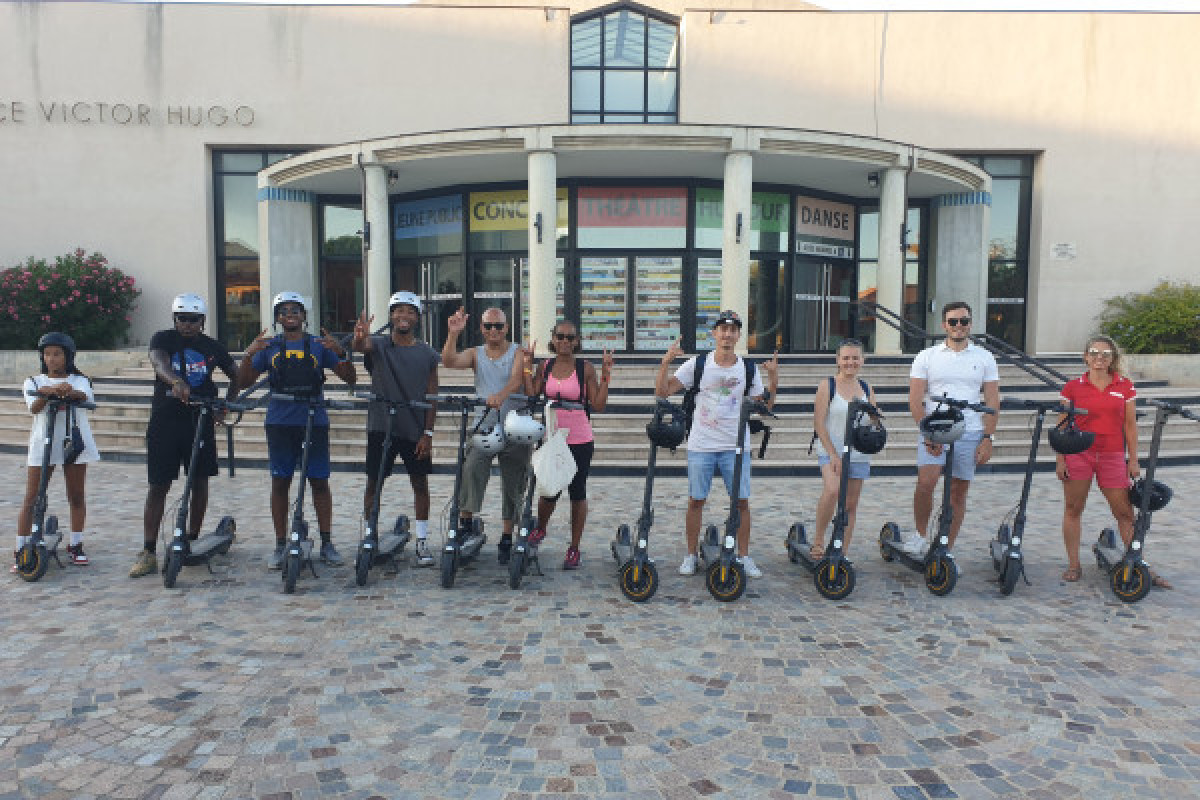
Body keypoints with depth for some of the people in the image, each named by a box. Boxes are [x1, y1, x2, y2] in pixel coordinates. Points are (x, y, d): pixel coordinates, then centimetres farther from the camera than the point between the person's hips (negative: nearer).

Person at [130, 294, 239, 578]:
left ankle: (192, 541, 20)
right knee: (158, 486, -2)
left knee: (200, 482, 6)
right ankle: (148, 553, 0)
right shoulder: (163, 339, 1)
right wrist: (176, 381, -42)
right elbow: (158, 362, -21)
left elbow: (236, 375, 20)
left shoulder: (212, 347, 8)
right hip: (165, 420, -2)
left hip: (201, 420, 2)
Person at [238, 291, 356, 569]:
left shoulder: (319, 345, 7)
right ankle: (280, 546, 14)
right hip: (280, 422, 1)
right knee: (280, 483, 4)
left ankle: (326, 543, 11)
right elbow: (244, 381, 5)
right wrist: (249, 354, -11)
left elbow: (349, 378, 3)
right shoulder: (269, 346, 9)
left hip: (315, 421, -1)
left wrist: (341, 352, -15)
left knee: (319, 482, 2)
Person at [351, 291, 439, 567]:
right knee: (373, 484, 5)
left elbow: (432, 397, 2)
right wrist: (359, 337, -49)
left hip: (415, 430, 1)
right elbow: (361, 346, -25)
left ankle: (422, 542, 16)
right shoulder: (378, 346, 0)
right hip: (381, 427, -1)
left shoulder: (427, 354, 3)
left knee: (420, 484, 6)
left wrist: (428, 433, -4)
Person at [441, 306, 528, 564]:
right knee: (472, 469, -24)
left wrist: (500, 395, -39)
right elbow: (450, 361, -8)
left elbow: (517, 378, -18)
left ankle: (507, 538, 18)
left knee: (513, 486, 5)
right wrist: (453, 334, -25)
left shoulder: (518, 352, 1)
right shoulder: (475, 354, 10)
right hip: (484, 427, 1)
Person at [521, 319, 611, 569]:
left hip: (580, 440, -2)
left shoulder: (585, 368, -2)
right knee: (549, 492, 5)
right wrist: (527, 368, -2)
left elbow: (598, 406, -5)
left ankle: (574, 549, 19)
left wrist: (605, 376, -12)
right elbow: (531, 399, -2)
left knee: (577, 494, 5)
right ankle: (540, 529, 38)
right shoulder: (544, 367, 6)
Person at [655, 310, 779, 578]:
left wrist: (774, 380, -5)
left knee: (741, 501, 3)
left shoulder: (749, 369, 4)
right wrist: (666, 362, -15)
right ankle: (691, 555, 19)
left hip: (736, 446, 1)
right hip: (701, 445, -1)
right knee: (696, 500, 5)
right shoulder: (697, 364, -1)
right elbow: (662, 392, -3)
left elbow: (763, 407, 7)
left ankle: (744, 556, 17)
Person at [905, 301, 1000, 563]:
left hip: (969, 433, 1)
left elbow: (992, 402, 7)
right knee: (926, 483, -19)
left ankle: (947, 550, 16)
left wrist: (987, 438, -2)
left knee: (958, 492, 5)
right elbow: (915, 401, 1)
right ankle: (920, 535, 3)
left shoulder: (984, 358, 8)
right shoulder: (927, 357, 5)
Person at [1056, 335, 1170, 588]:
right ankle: (1073, 565, 14)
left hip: (1112, 456, 1)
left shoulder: (1125, 386, 6)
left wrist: (1133, 460, 6)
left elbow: (1130, 425, 8)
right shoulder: (1073, 387, 1)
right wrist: (1060, 459, -1)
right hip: (1078, 454, -1)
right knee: (1073, 509, 4)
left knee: (1125, 512, 4)